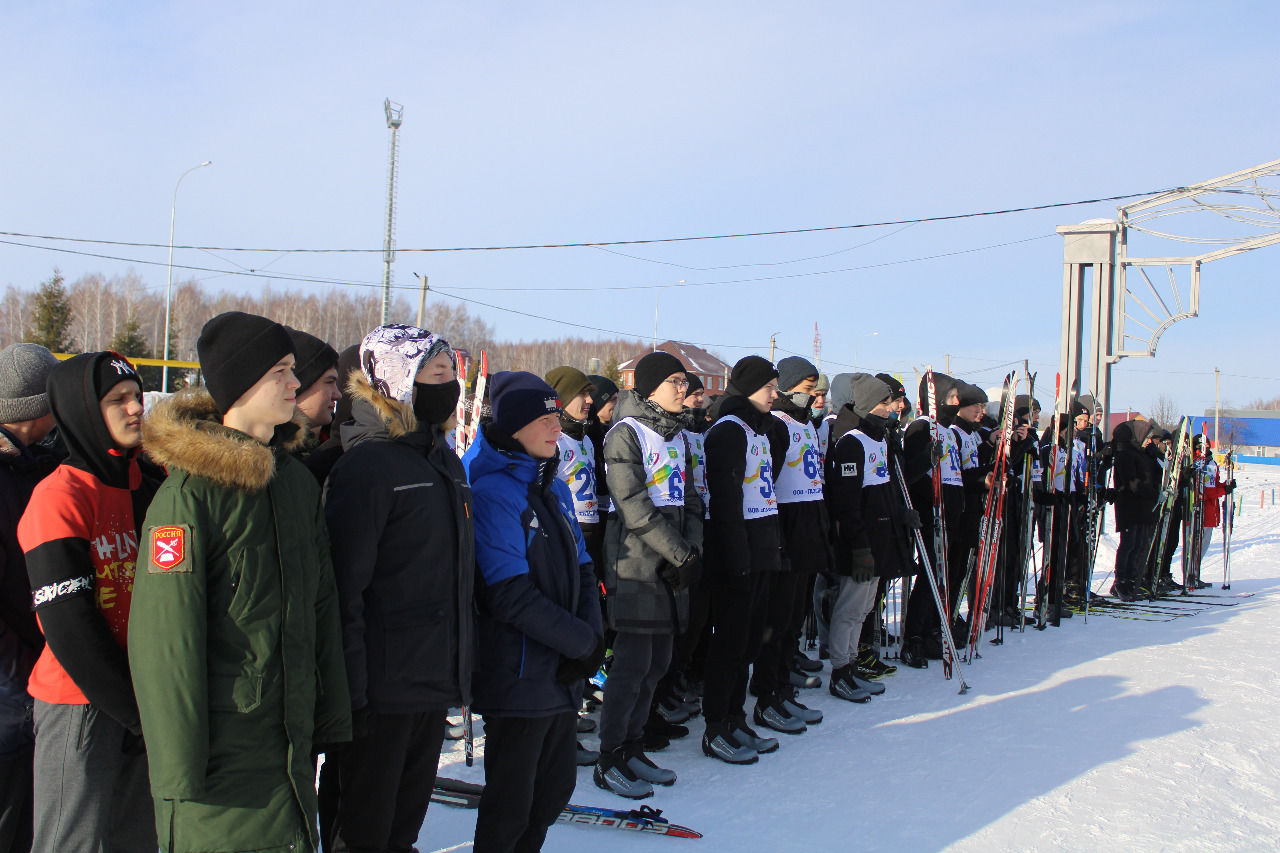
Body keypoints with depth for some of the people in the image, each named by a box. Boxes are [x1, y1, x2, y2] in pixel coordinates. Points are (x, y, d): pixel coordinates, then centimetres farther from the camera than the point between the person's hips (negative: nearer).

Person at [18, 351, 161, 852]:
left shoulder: (150, 491, 9)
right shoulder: (60, 496, -11)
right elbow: (70, 628, -15)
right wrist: (141, 712, -13)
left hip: (145, 707, 6)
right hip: (80, 704, -6)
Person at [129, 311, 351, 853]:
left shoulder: (298, 479, 9)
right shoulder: (189, 492, -13)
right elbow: (166, 638, -15)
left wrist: (332, 717, 12)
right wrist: (181, 767, -15)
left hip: (292, 738, 7)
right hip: (220, 743, -6)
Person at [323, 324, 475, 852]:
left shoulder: (445, 459, 12)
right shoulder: (367, 464, -14)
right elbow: (344, 586, -17)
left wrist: (463, 665, 18)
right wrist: (350, 690, -19)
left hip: (438, 682, 8)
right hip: (384, 685, -8)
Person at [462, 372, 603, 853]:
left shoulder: (553, 488, 11)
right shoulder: (492, 491, -16)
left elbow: (581, 572, 11)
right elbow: (512, 597, -22)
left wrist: (591, 637, -6)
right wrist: (584, 642, -14)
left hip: (562, 677, 8)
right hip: (518, 680, -8)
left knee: (556, 787, 19)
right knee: (510, 806, 6)